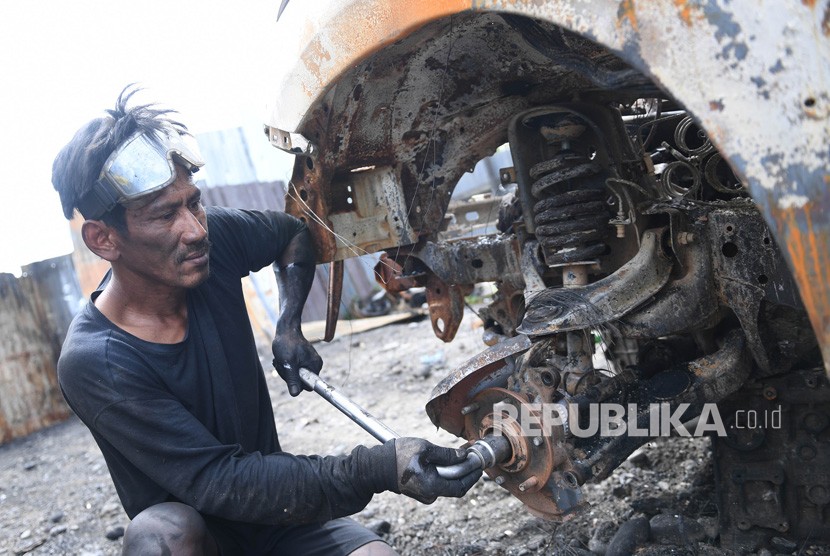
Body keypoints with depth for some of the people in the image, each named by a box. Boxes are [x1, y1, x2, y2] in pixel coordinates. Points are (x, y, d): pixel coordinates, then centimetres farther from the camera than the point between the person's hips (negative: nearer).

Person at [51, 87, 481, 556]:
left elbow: (294, 233, 12)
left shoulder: (213, 240, -11)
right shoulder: (95, 363, -24)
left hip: (277, 516, 3)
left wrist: (289, 327, -3)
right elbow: (218, 483, -30)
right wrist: (378, 469, -39)